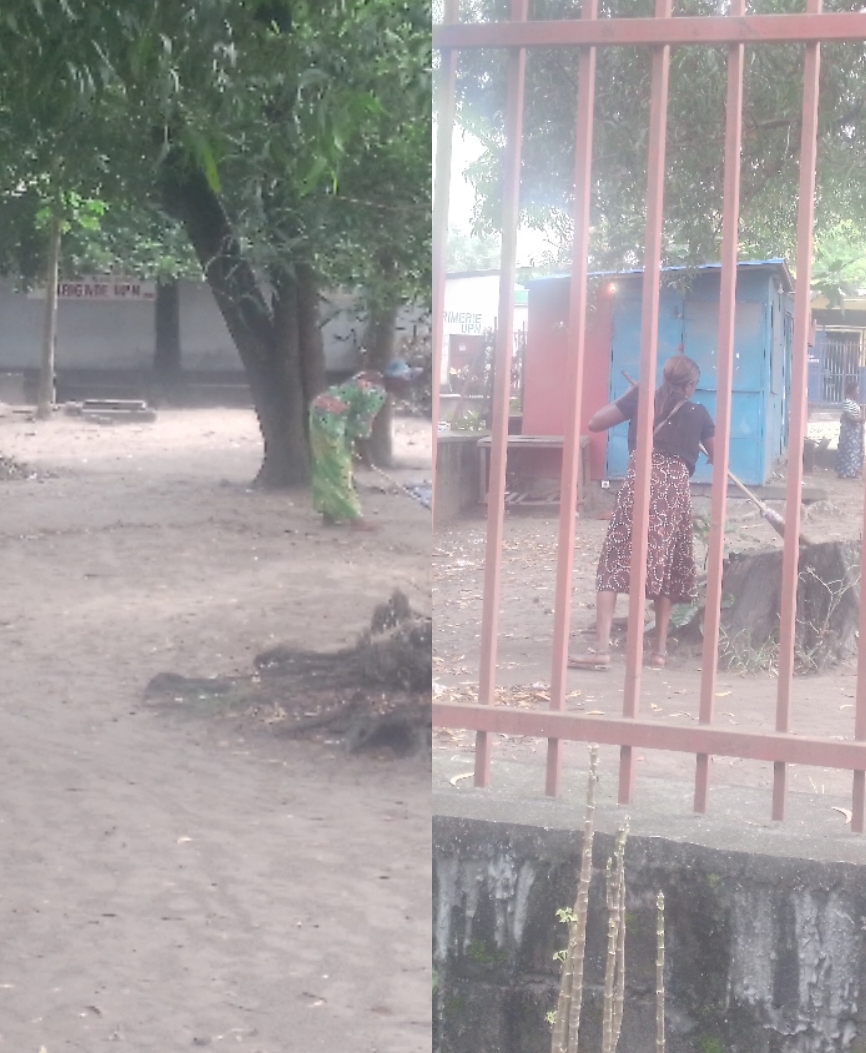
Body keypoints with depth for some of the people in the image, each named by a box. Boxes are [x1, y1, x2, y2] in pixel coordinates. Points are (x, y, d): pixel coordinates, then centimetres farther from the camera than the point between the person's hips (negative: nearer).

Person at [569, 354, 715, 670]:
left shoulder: (641, 399, 11)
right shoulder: (698, 414, 15)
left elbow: (595, 423, 11)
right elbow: (716, 456, 27)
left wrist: (627, 397, 25)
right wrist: (710, 456, 52)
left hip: (640, 482, -1)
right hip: (675, 488, 2)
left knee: (615, 563, -3)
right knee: (665, 567, 13)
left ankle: (601, 649, -14)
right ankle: (660, 650, 15)